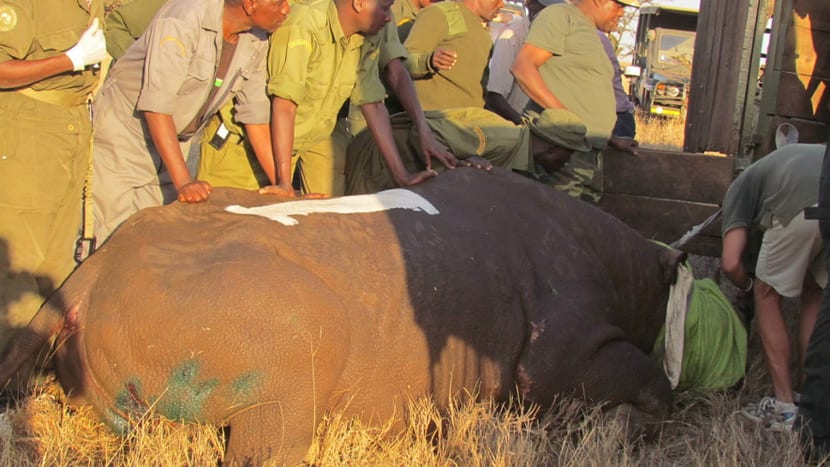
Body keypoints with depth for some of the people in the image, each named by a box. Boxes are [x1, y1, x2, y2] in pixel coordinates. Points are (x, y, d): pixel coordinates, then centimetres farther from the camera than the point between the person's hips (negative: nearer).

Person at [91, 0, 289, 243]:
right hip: (125, 130, -6)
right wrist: (183, 182, -33)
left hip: (174, 141, 6)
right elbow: (156, 106, -29)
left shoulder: (256, 40, -4)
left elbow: (255, 113, 2)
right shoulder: (181, 21, -26)